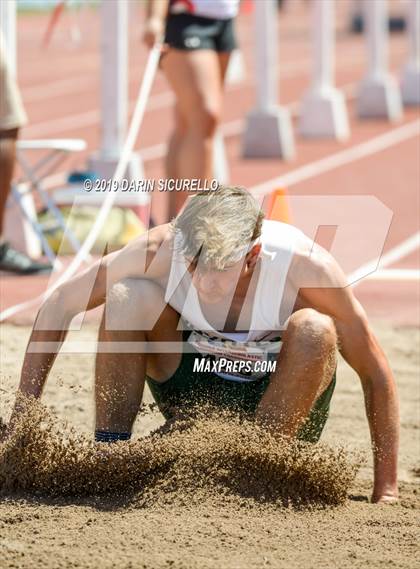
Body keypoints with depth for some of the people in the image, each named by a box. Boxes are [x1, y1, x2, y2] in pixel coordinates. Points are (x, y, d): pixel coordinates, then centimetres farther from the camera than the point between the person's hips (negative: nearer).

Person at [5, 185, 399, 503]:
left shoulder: (304, 267, -30)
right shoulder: (161, 250, -27)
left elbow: (376, 374, -20)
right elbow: (59, 306, -14)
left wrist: (385, 493, -20)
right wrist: (23, 412, -16)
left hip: (284, 403, -1)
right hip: (190, 389, 1)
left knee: (314, 331, -34)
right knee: (127, 296, -25)